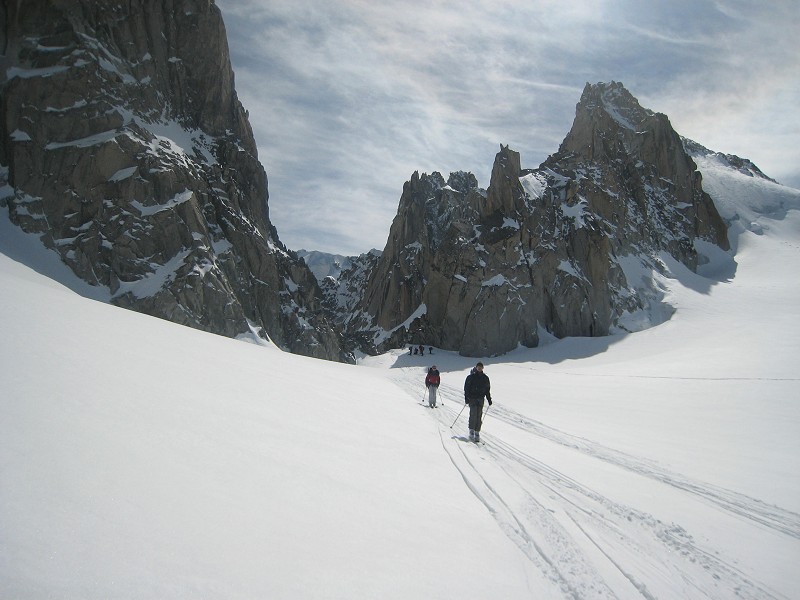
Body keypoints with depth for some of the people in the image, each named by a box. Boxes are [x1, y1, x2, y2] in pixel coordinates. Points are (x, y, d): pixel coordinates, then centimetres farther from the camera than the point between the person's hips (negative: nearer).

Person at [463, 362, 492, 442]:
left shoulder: (485, 378, 11)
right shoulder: (471, 377, -1)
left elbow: (487, 389, 17)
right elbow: (466, 388, -2)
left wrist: (489, 399, 13)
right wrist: (466, 398, -11)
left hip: (480, 399, 3)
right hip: (472, 398, -3)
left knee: (479, 416, 1)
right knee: (473, 414, -17)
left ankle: (477, 433, 6)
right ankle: (471, 431, -10)